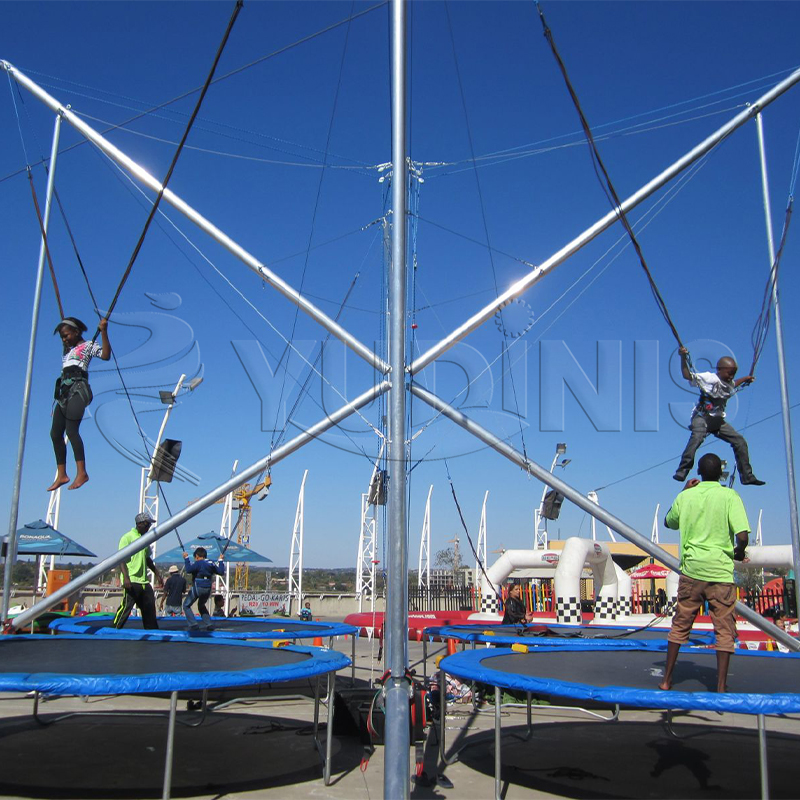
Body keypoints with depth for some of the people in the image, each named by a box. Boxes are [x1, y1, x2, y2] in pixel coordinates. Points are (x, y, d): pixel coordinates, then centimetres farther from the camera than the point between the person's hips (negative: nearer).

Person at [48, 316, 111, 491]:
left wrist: (103, 332, -18)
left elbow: (105, 355, -11)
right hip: (64, 393, 8)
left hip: (78, 390, -8)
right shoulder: (67, 350, 28)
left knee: (71, 430, -23)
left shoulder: (88, 345, 6)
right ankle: (61, 475, 9)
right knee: (55, 434, 3)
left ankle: (81, 472, -26)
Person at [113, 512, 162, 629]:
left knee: (149, 608, 11)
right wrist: (126, 577, -23)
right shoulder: (127, 537, -7)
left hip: (144, 581, 8)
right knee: (126, 607, -11)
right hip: (131, 581, -8)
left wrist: (157, 574, 26)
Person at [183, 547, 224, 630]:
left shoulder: (198, 563, -10)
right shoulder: (211, 563, 8)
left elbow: (188, 570, -23)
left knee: (186, 605, 8)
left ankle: (193, 624, -6)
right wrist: (220, 561, 22)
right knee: (201, 606, 29)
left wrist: (186, 558, -15)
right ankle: (209, 625, 18)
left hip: (197, 588, -7)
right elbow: (221, 572, 10)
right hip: (208, 589, 7)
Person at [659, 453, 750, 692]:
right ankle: (721, 687, 4)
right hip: (721, 572, -3)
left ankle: (667, 679, 19)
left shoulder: (685, 496, 3)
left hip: (691, 570, 3)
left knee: (680, 625, 13)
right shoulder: (729, 496, -6)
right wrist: (739, 553, 5)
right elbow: (742, 535, -16)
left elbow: (668, 522, 21)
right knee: (724, 630, 5)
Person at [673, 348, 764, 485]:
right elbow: (687, 375, -18)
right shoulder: (709, 378, -9)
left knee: (740, 441, 5)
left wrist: (745, 379, 37)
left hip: (718, 421, 8)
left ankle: (747, 476, 15)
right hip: (702, 417, -8)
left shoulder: (728, 384, 14)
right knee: (697, 438, -34)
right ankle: (682, 472, -32)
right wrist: (683, 358, -28)